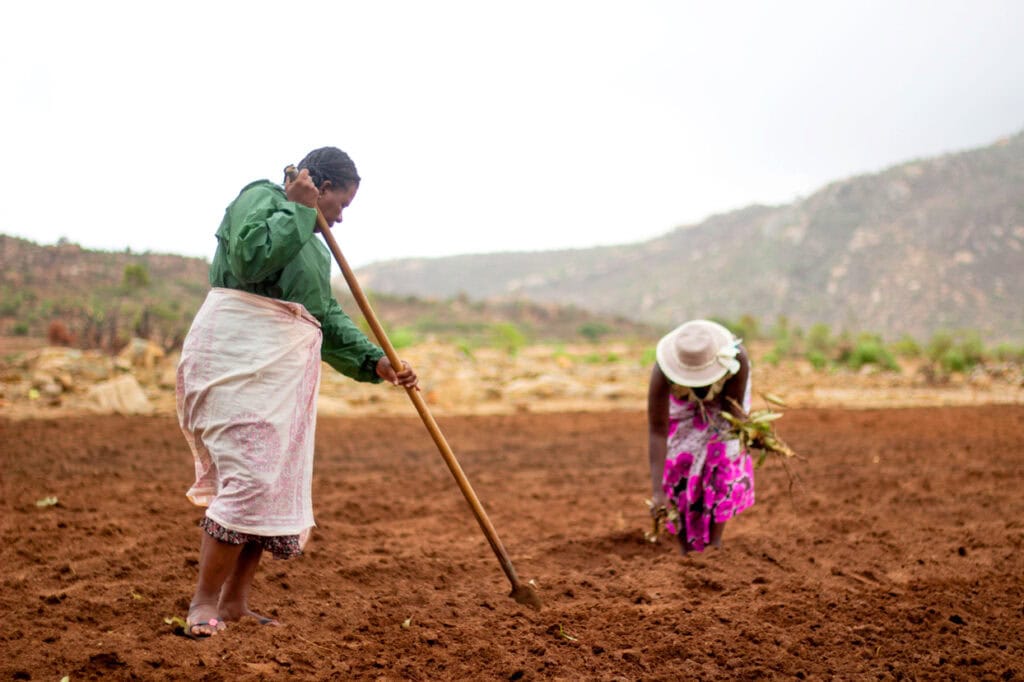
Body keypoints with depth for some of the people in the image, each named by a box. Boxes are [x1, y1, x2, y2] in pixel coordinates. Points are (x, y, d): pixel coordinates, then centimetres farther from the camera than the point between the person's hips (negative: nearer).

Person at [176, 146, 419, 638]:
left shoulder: (311, 242, 26)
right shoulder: (261, 196, 0)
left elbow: (329, 318, 21)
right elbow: (250, 257, -20)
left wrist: (376, 362, 11)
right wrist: (298, 209, -10)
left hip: (286, 367, 10)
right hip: (239, 355, -9)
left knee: (279, 483, 6)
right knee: (249, 474, -16)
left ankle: (234, 602, 12)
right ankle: (204, 602, -10)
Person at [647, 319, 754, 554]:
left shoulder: (737, 358, -41)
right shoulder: (662, 373, -42)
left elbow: (734, 408, -26)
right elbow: (657, 431, -39)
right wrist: (657, 491, -43)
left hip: (722, 398, 1)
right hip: (680, 402, 0)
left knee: (725, 464, -10)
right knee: (679, 467, -6)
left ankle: (714, 547, -1)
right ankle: (686, 551, 5)